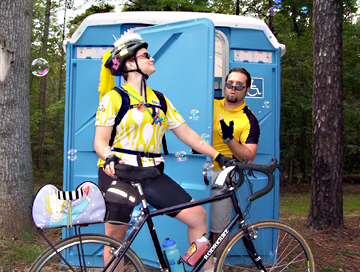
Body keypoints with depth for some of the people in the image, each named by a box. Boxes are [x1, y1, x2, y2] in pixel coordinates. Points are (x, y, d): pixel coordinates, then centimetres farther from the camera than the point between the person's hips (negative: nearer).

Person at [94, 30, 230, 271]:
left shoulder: (160, 100, 14)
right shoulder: (113, 97, -2)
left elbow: (187, 134, 12)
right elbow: (100, 141, -8)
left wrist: (218, 156, 4)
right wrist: (109, 157, -30)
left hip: (152, 174, 5)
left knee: (197, 215, -5)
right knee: (115, 238, 2)